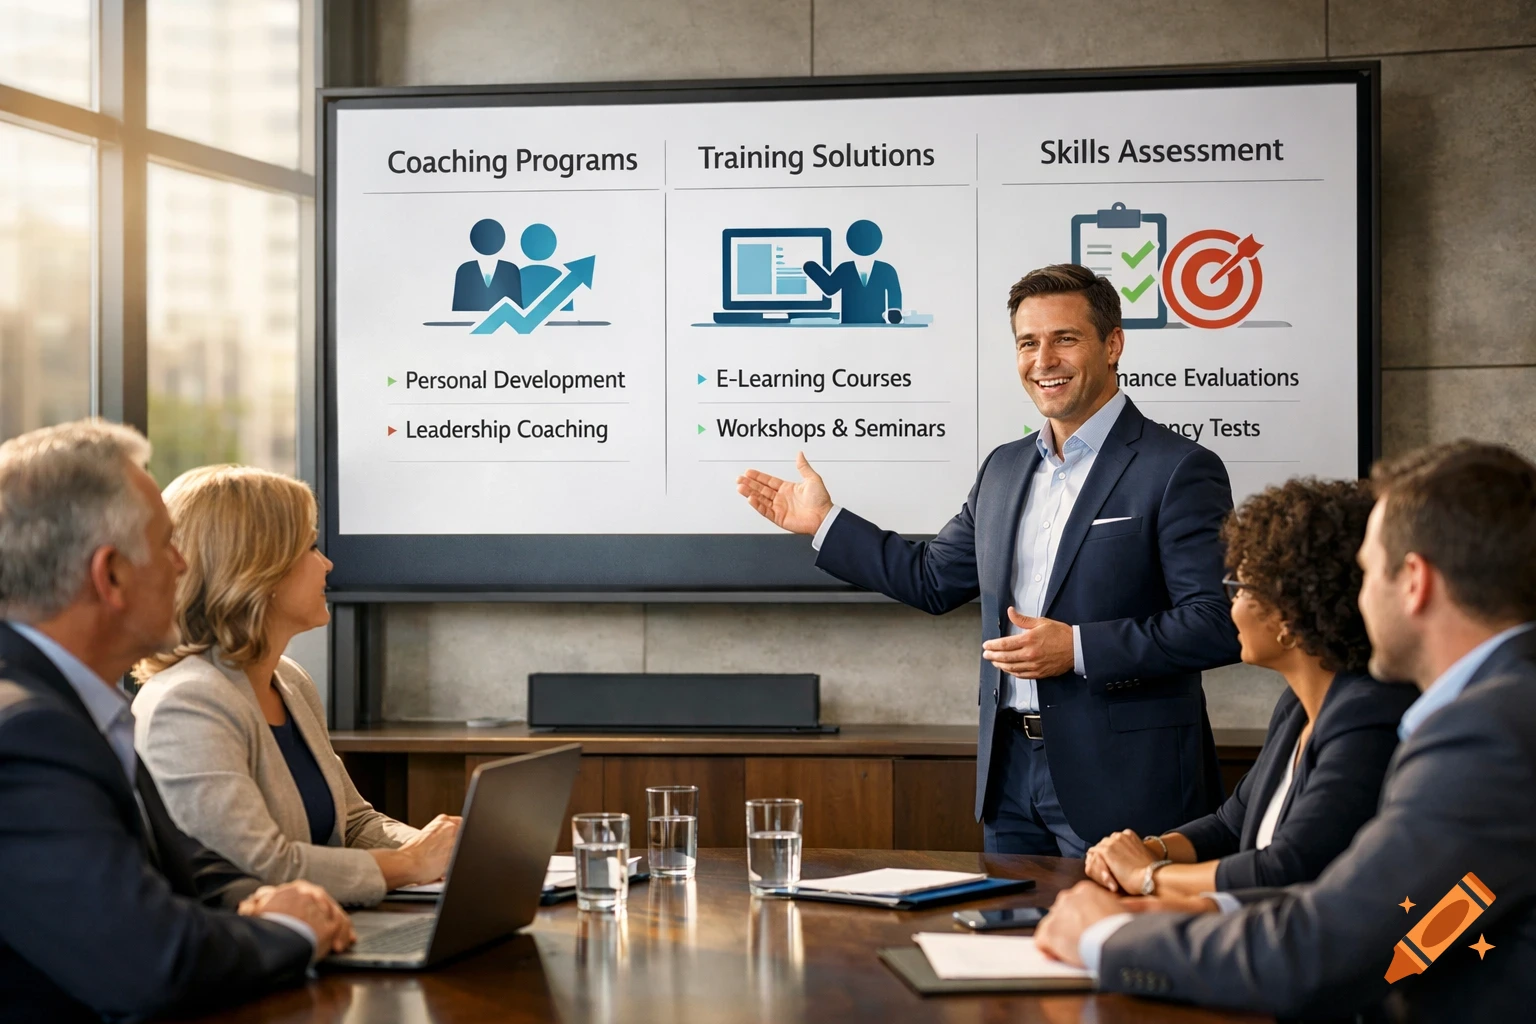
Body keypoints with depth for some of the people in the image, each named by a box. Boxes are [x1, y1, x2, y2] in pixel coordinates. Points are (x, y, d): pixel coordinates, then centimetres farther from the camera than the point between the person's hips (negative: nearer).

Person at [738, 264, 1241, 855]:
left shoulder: (1179, 471, -9)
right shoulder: (1005, 468, 14)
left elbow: (1218, 625, -16)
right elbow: (932, 580, 23)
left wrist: (1078, 648, -22)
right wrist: (821, 521, 19)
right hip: (1011, 771, 7)